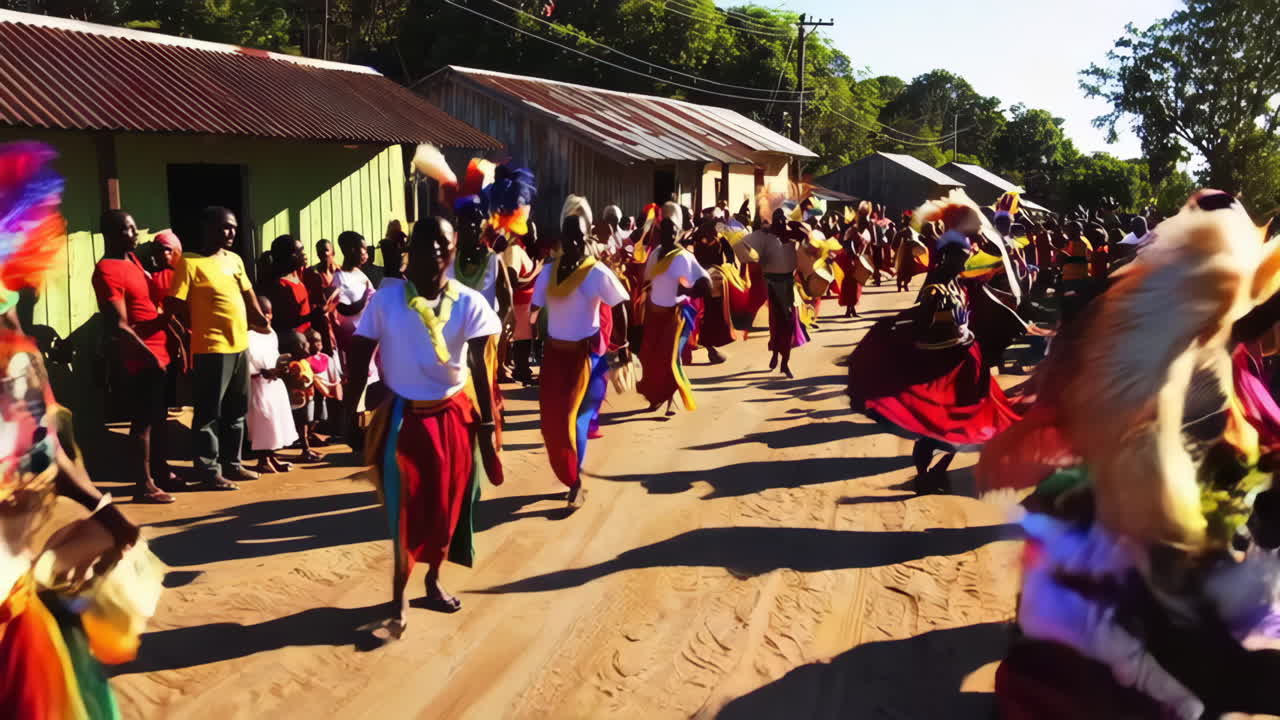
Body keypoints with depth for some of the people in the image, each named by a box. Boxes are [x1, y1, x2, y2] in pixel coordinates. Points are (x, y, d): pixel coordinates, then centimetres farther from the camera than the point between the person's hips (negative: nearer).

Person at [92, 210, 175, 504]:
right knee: (144, 420, -3)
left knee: (158, 416, 17)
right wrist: (149, 356, -17)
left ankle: (160, 470, 28)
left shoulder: (132, 260, 12)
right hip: (142, 358, -9)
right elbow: (120, 326, -19)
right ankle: (144, 485, 4)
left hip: (160, 352, 9)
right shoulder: (107, 271, -15)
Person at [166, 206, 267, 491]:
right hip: (211, 348, -8)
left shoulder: (235, 260, 13)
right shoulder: (190, 262, -10)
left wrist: (260, 320, 17)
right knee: (210, 412, -1)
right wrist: (203, 329, -2)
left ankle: (232, 464, 26)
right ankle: (210, 471, 6)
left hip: (240, 346, 8)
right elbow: (176, 305, -10)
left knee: (237, 410, 15)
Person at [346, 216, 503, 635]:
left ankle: (433, 581, 34)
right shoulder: (386, 300, -8)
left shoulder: (469, 303, -6)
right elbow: (359, 358, -2)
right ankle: (399, 594, 16)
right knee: (406, 508, -1)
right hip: (404, 416, -2)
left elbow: (479, 369, -4)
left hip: (454, 415, 2)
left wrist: (486, 425, -4)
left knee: (447, 504, 13)